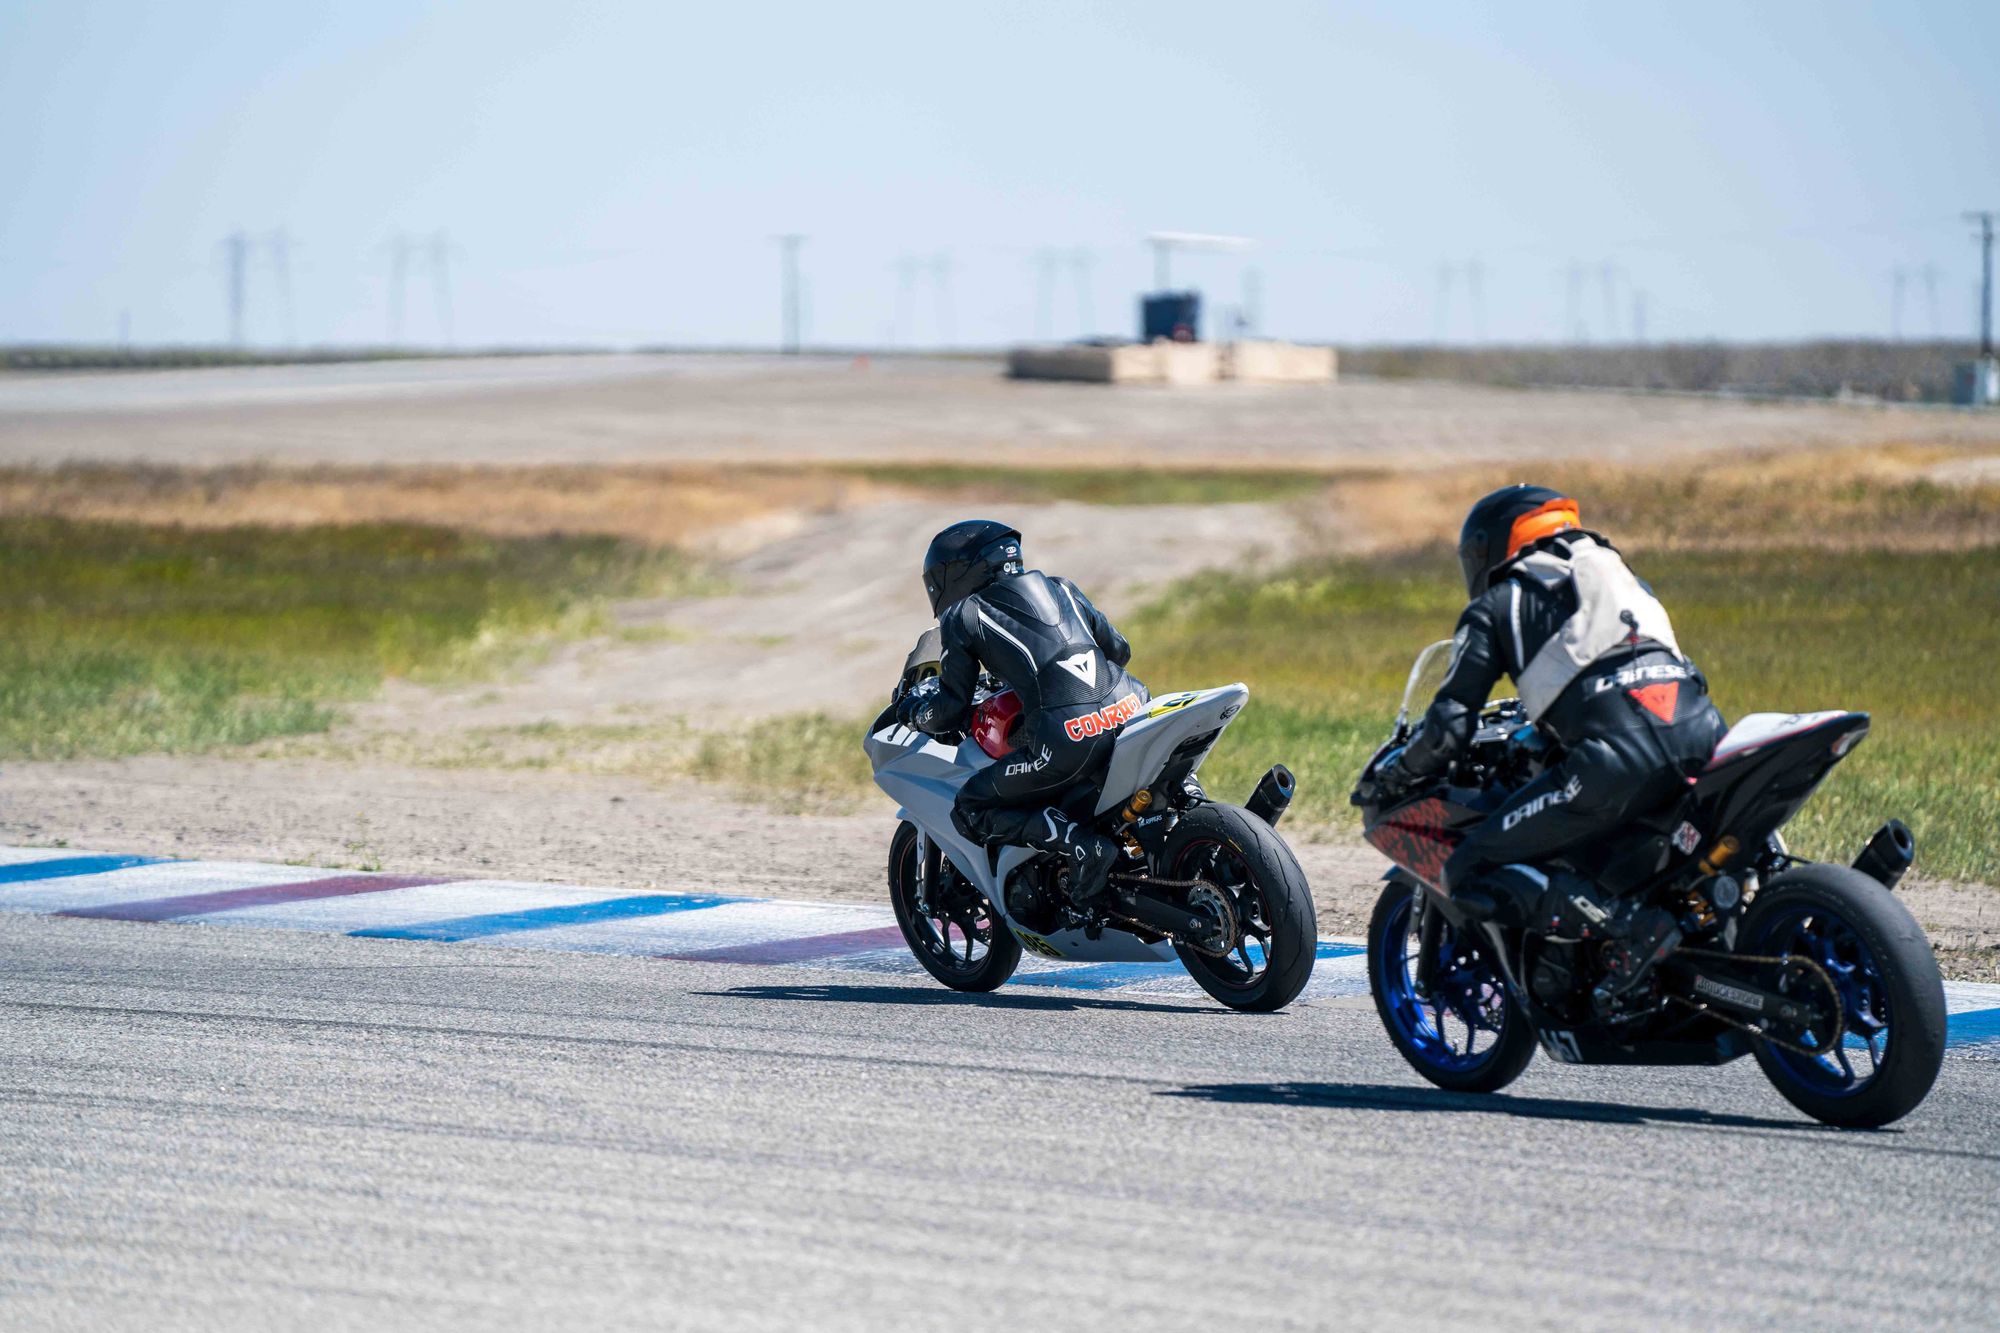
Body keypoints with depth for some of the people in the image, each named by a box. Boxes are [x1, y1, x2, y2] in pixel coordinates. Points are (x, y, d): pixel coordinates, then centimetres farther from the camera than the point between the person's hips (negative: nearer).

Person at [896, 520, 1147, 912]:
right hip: (1130, 708, 7)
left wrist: (914, 710, 30)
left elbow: (951, 711, 9)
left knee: (971, 812, 7)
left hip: (1069, 739, -7)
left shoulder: (962, 617, 8)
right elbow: (1118, 650, 30)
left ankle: (1083, 846, -12)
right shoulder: (1061, 589, 23)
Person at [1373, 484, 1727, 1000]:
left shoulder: (1494, 607, 15)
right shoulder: (1619, 575, 33)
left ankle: (1628, 926, -18)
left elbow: (1450, 724, 9)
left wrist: (1395, 773, 27)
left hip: (1619, 756, -7)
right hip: (1699, 731, 7)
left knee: (1470, 871, -1)